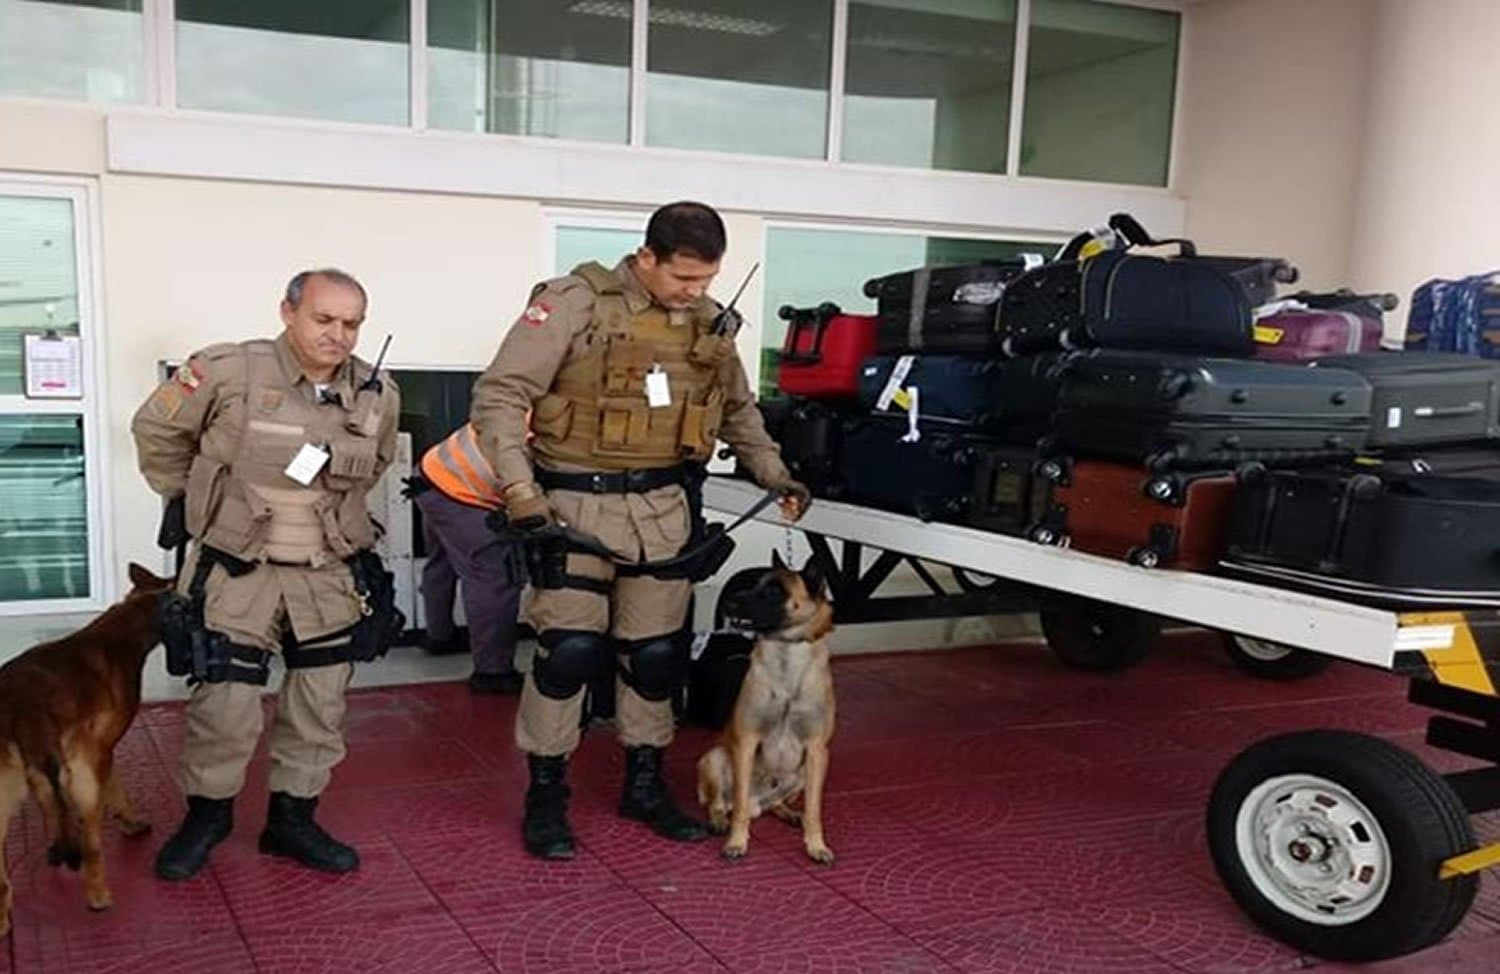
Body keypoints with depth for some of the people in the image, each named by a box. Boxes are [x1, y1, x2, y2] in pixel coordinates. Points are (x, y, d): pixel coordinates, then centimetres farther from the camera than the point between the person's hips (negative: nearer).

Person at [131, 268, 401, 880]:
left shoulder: (378, 395, -3)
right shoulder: (229, 372, -16)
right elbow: (155, 429, -1)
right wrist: (192, 498, 6)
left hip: (329, 576, 4)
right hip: (235, 570, -4)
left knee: (321, 708, 9)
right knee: (226, 704, -2)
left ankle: (292, 819, 28)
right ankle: (207, 813, 24)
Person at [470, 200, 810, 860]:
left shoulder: (710, 323, 6)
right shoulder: (577, 304, -12)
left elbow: (738, 409, 23)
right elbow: (498, 397, -14)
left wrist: (775, 475, 13)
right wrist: (523, 499, -20)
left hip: (663, 506, 5)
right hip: (577, 502, -5)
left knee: (656, 653, 10)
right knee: (570, 650, -7)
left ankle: (644, 785, 27)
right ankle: (545, 795, 12)